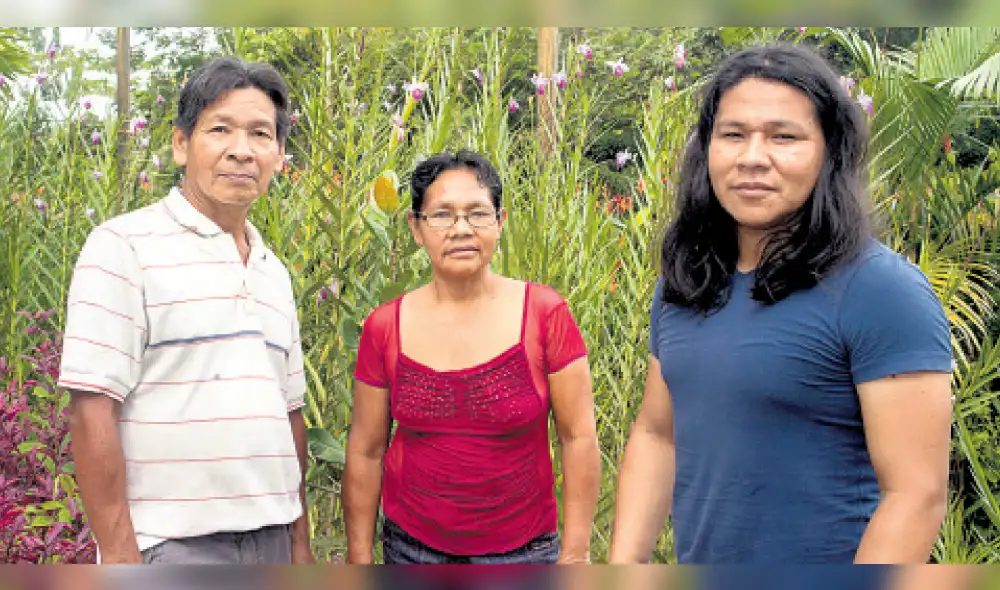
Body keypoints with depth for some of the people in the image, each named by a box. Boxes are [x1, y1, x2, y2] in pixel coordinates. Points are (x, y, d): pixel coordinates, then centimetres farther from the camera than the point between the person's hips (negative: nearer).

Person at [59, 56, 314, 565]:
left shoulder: (274, 273, 12)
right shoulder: (124, 247, -8)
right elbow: (92, 412, -13)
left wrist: (300, 540, 13)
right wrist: (119, 555, -16)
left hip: (271, 538, 6)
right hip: (169, 543, -6)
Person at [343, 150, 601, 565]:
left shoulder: (544, 314, -10)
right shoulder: (385, 328, -4)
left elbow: (579, 437, -7)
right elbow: (366, 451, 2)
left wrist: (575, 552, -8)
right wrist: (360, 560, 3)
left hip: (523, 550, -1)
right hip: (412, 550, 2)